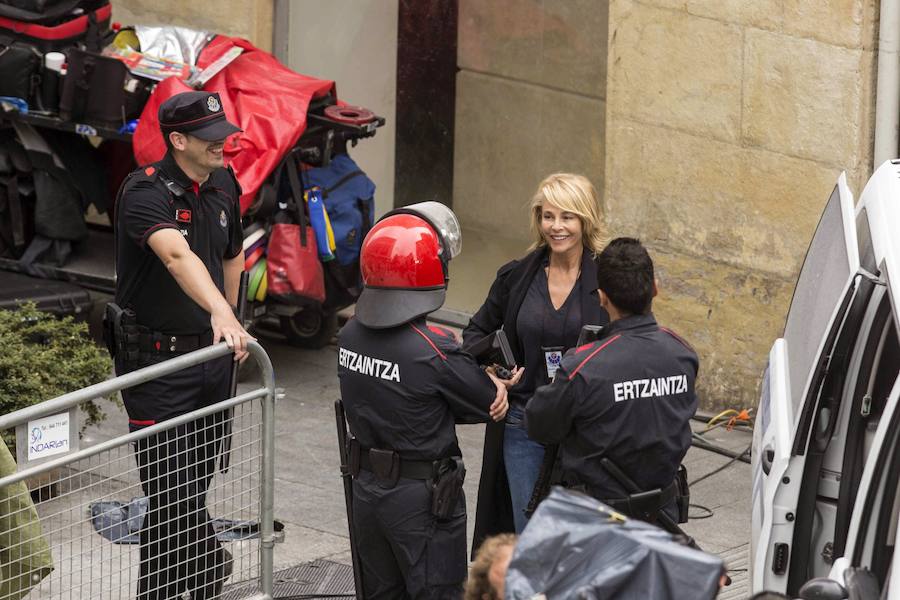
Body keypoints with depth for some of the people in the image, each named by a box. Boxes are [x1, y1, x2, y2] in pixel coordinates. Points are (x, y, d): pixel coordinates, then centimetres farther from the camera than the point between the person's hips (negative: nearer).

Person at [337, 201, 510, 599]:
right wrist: (497, 385, 10)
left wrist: (486, 384, -5)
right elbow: (488, 405, -12)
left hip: (366, 488, 7)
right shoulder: (432, 350, -25)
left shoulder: (351, 335, -2)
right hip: (422, 498, -7)